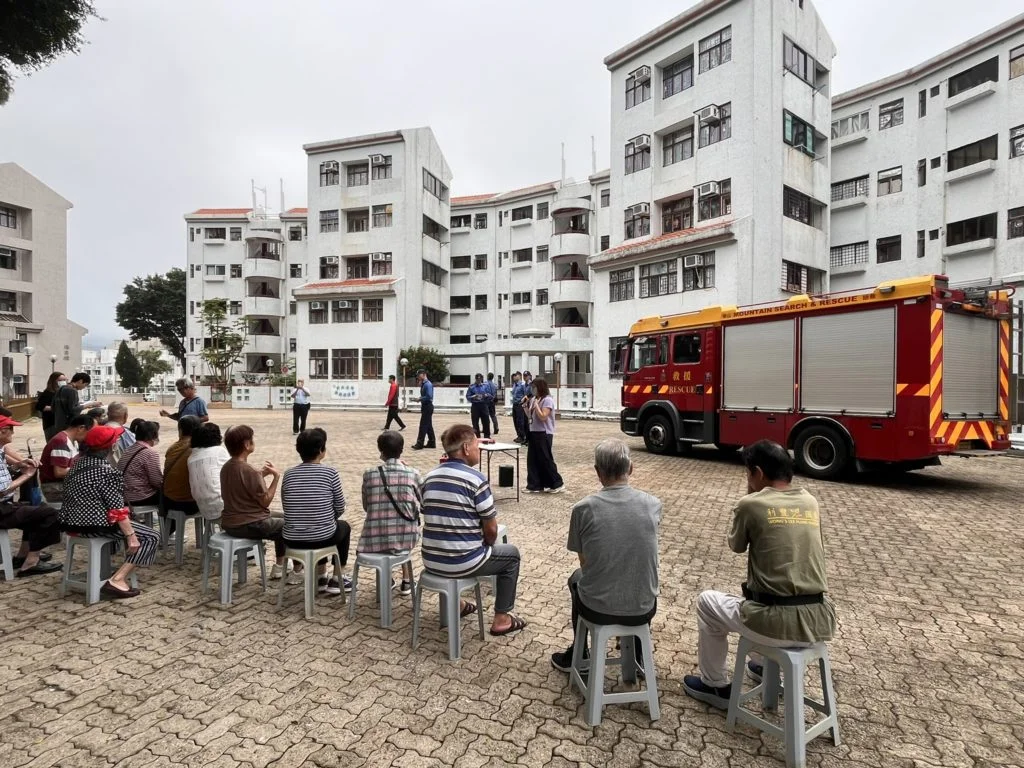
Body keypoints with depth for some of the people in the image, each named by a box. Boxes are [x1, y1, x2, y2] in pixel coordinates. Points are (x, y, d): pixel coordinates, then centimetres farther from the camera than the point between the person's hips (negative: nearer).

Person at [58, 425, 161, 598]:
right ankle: (117, 580, -13)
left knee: (130, 522, 32)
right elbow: (117, 509, -21)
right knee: (152, 537, -3)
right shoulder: (106, 471, -19)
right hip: (95, 525, -10)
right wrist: (131, 537, -18)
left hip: (73, 522, 10)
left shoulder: (78, 464, 7)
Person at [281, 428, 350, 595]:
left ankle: (320, 578, 42)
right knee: (344, 526, 31)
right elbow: (340, 508, -2)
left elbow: (288, 508, 10)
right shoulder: (330, 472, -11)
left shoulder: (288, 474, 1)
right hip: (322, 538, -4)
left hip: (292, 540, 4)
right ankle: (336, 580, 32)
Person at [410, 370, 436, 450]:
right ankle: (432, 443, 21)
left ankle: (419, 444, -5)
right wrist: (419, 399, 3)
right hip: (425, 406, 10)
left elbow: (429, 397, -24)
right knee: (428, 426, 14)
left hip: (427, 407, -10)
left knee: (423, 426, -7)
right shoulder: (423, 384, 13)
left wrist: (419, 399, -16)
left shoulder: (428, 384, -16)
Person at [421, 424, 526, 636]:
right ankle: (501, 619, 22)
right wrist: (487, 545, 13)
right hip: (463, 563, -6)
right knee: (511, 554, 19)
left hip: (431, 561, 6)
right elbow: (491, 529, -11)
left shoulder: (430, 477, 4)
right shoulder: (475, 479, -16)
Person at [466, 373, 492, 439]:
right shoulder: (471, 386, 0)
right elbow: (468, 396, -1)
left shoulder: (485, 386, 6)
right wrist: (473, 396, -19)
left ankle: (487, 436, 15)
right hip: (475, 406, -1)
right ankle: (477, 437, 14)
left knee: (486, 421, 2)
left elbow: (489, 395, 6)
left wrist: (486, 395, -15)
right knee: (475, 422, 3)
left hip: (483, 405, 1)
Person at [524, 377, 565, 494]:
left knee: (545, 460, -3)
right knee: (532, 460, 8)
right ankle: (535, 485, 14)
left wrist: (536, 404, -19)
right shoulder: (534, 399, 11)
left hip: (544, 434, -8)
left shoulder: (547, 400, -13)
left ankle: (558, 484, 8)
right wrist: (525, 405, 3)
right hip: (533, 432, 8)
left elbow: (543, 417, -21)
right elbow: (529, 416, 17)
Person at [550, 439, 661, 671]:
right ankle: (637, 657, 43)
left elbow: (585, 562, 3)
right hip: (643, 610, 2)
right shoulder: (653, 505, -8)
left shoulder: (583, 509, -14)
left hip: (597, 609, -1)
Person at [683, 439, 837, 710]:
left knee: (707, 600, 21)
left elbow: (736, 546, 9)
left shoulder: (751, 504, -9)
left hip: (776, 623, -6)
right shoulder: (811, 503, 8)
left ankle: (715, 685, 31)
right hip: (821, 623, 6)